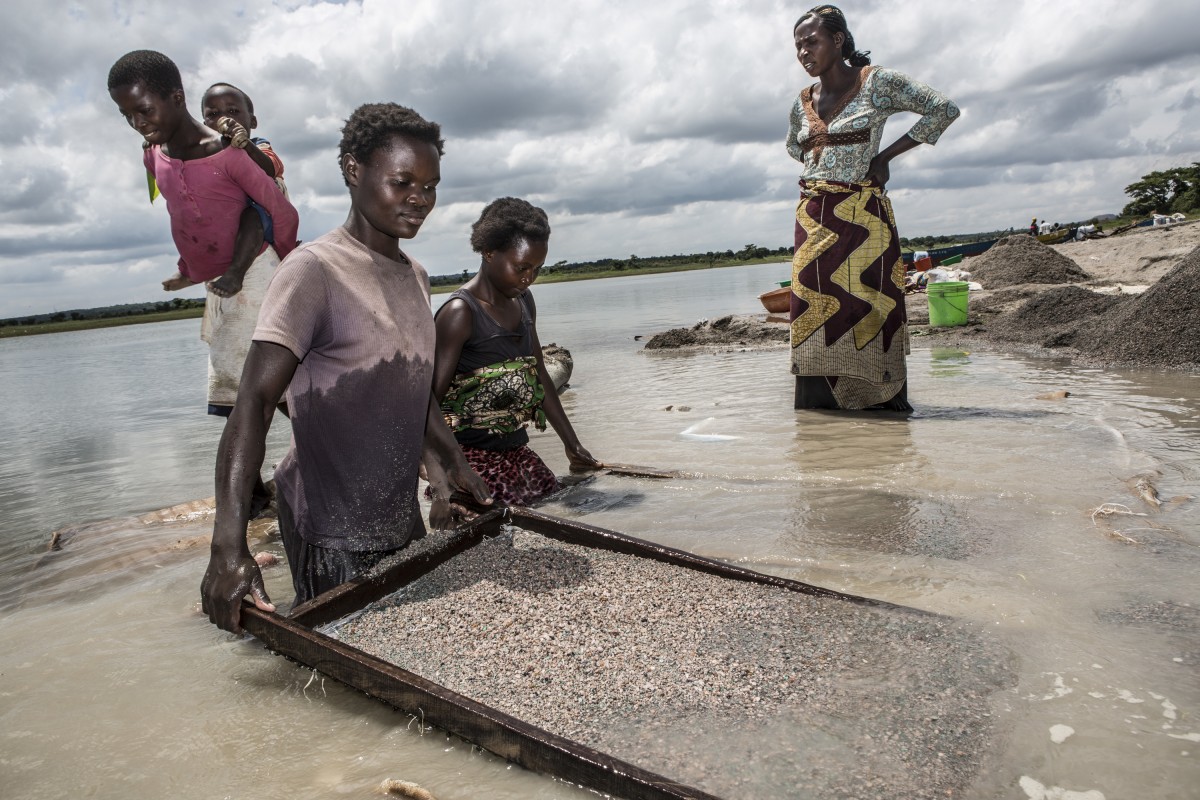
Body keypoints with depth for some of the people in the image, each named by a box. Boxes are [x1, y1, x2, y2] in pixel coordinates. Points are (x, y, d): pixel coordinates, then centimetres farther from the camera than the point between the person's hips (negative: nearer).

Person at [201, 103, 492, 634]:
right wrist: (229, 547, -33)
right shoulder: (314, 270, -17)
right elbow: (254, 402, -24)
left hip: (402, 520, 8)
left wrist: (455, 470, 20)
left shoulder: (415, 277, 9)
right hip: (333, 534, -7)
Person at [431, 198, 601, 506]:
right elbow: (432, 397, -19)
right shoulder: (460, 313, -16)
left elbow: (540, 377, 17)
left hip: (516, 449, 8)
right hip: (473, 457, -8)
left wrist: (572, 445, 19)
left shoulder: (523, 301, 10)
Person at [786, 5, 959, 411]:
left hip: (861, 217, -5)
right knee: (815, 314, 2)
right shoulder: (802, 104, 13)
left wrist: (886, 155, -4)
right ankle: (821, 402, 11)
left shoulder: (879, 83, -1)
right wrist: (819, 164, 13)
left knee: (868, 308, -6)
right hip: (812, 220, 5)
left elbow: (945, 110, -1)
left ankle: (885, 401, 3)